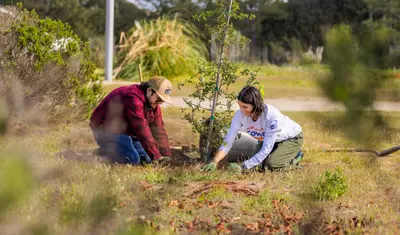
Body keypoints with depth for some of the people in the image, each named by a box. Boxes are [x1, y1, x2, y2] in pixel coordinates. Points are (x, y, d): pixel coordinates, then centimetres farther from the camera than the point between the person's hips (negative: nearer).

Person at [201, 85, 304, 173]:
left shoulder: (271, 116, -40)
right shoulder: (240, 115, -26)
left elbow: (266, 149, -38)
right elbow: (228, 142, -21)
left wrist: (243, 167, -43)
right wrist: (214, 162, -36)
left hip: (292, 138, -5)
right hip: (266, 139, 6)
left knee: (270, 164, -24)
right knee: (259, 165, -12)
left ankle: (295, 157, 5)